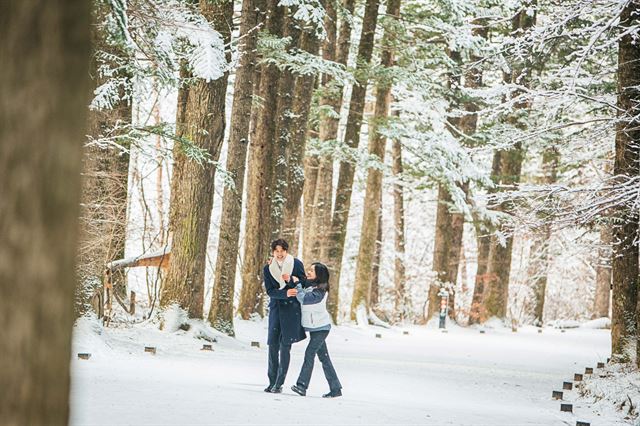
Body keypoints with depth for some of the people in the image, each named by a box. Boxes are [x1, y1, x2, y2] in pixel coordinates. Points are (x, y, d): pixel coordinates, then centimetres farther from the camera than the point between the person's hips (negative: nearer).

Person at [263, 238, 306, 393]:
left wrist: (290, 281, -17)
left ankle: (279, 383, -4)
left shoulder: (296, 264, 0)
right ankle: (272, 382, 9)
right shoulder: (268, 269, 4)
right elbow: (270, 291, -3)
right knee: (272, 345, 0)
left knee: (285, 346, -7)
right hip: (276, 308, 2)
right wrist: (285, 293, -20)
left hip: (292, 309, -2)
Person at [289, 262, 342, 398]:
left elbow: (303, 299, -27)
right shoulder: (309, 285, 8)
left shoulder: (320, 291, -18)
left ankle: (302, 385, -17)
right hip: (315, 327, 9)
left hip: (320, 328, -9)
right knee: (323, 357, 9)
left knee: (309, 353, -15)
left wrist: (297, 284, -16)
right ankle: (335, 389, 11)